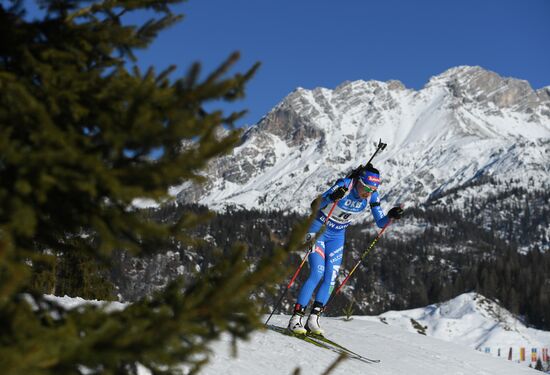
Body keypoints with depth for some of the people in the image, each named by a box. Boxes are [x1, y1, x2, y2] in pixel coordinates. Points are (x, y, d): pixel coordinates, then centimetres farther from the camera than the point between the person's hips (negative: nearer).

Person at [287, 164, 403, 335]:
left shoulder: (372, 196, -12)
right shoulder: (344, 186, -27)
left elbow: (380, 222, -5)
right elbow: (315, 205, -32)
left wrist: (391, 216, -26)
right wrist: (332, 197, -51)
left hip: (337, 236, 5)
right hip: (318, 229, -5)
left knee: (330, 278, -6)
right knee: (317, 274, -18)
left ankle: (313, 319, 2)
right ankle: (296, 318, -14)